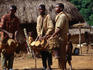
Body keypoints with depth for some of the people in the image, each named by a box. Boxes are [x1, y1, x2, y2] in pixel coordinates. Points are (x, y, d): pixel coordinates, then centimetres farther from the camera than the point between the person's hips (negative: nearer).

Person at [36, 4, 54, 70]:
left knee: (48, 51, -5)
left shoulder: (48, 16, -10)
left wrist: (46, 35, -20)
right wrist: (39, 35, -8)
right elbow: (38, 27, 6)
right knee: (42, 51, 7)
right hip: (41, 36, 6)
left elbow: (51, 27, -16)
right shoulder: (39, 17, 9)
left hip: (47, 36, -6)